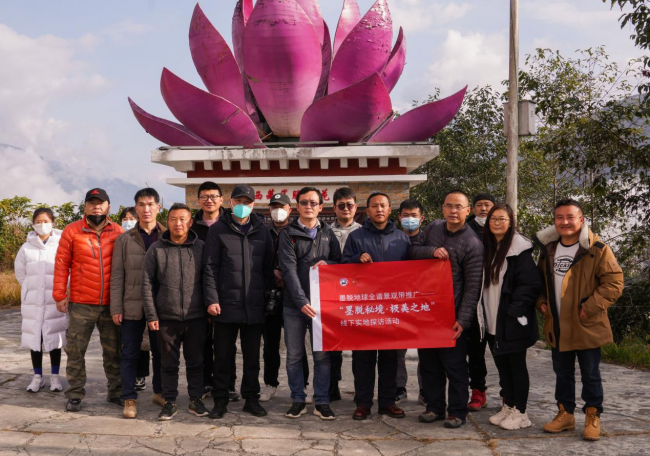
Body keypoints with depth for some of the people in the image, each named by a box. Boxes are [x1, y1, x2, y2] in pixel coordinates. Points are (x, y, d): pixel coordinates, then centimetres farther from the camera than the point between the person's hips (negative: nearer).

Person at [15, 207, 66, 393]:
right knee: (35, 337, 6)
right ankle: (37, 377, 16)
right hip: (32, 301, 2)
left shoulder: (61, 245, -5)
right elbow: (19, 272, 11)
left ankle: (55, 377, 13)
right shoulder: (26, 247, 2)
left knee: (54, 337, 4)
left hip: (55, 300, -2)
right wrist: (32, 289, 10)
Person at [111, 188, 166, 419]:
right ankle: (129, 398, 12)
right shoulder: (125, 239, 4)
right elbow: (117, 276, 2)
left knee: (161, 351, 12)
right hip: (132, 306, 0)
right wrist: (116, 308, -3)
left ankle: (160, 391, 28)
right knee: (130, 354, 4)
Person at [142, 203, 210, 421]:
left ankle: (196, 399, 24)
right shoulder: (156, 249, 0)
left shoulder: (201, 247, 1)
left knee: (196, 362, 11)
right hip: (166, 318, 0)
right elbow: (147, 284, 0)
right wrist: (151, 315, -5)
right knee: (169, 364, 9)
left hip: (196, 317, 1)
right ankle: (169, 402, 20)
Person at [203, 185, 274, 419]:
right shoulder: (218, 230, 1)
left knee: (252, 356, 11)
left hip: (255, 306, 2)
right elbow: (210, 267, -3)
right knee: (223, 356, 6)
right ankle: (220, 400, 17)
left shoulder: (262, 231, 8)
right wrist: (212, 299, -10)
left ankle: (251, 398, 22)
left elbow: (268, 268, 9)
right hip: (226, 304, -2)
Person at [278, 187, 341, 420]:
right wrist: (301, 301, -20)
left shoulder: (328, 234, 10)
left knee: (322, 355, 4)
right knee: (294, 355, 5)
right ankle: (298, 400, 16)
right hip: (294, 304, -2)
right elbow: (289, 270, -10)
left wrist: (327, 263, -10)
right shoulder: (288, 234, 0)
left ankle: (322, 401, 13)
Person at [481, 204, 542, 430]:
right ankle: (508, 407, 26)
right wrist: (483, 314, 8)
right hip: (492, 321, 7)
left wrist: (514, 310, -20)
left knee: (516, 365, 2)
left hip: (512, 322, -7)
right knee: (502, 364, 14)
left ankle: (520, 412, 12)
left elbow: (531, 284, -16)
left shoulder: (519, 249, -10)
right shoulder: (486, 248, 11)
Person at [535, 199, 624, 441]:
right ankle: (565, 414, 29)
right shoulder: (548, 249, 7)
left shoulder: (597, 249, -12)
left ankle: (593, 418, 20)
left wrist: (591, 307, -19)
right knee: (562, 373, 16)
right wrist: (542, 302, 4)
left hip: (586, 327, -5)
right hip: (557, 327, 5)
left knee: (590, 375, 6)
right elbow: (541, 282, 20)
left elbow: (614, 282, -14)